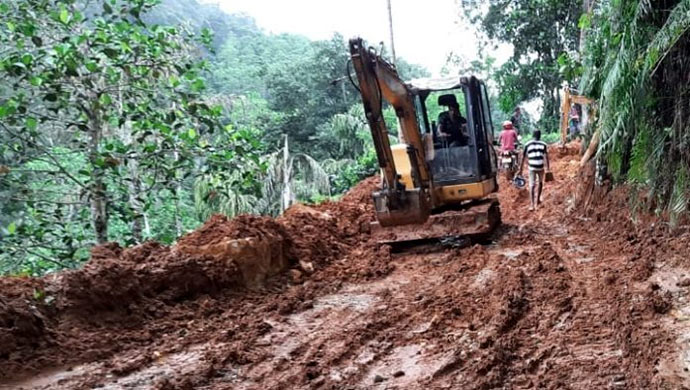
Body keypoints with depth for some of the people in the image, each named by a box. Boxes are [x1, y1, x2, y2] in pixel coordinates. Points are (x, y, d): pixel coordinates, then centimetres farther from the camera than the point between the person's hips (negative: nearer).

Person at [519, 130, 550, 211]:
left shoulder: (527, 145, 5)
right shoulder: (543, 144, 5)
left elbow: (523, 158, 4)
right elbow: (546, 157, -3)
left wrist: (521, 169, 8)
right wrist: (548, 169, -3)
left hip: (531, 167, 0)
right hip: (540, 167, 0)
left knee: (532, 185, 3)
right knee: (540, 182, 25)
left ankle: (532, 205, -6)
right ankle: (537, 200, 33)